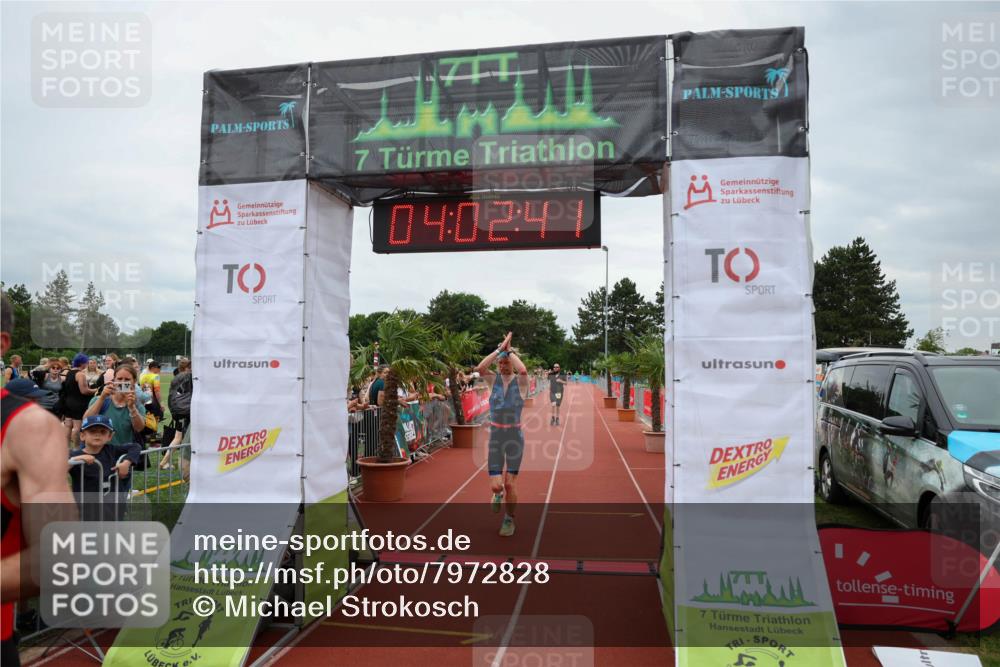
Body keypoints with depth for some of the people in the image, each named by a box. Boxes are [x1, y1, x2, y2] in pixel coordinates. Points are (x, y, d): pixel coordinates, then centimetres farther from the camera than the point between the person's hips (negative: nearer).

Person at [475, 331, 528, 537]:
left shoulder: (520, 381, -6)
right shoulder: (493, 379, 1)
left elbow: (523, 370, -30)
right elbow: (479, 368, -20)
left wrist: (510, 350, -18)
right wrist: (500, 348, -18)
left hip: (515, 437, -2)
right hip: (495, 437, 2)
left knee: (510, 484, -2)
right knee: (495, 486, -4)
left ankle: (509, 520, 23)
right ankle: (499, 494, 34)